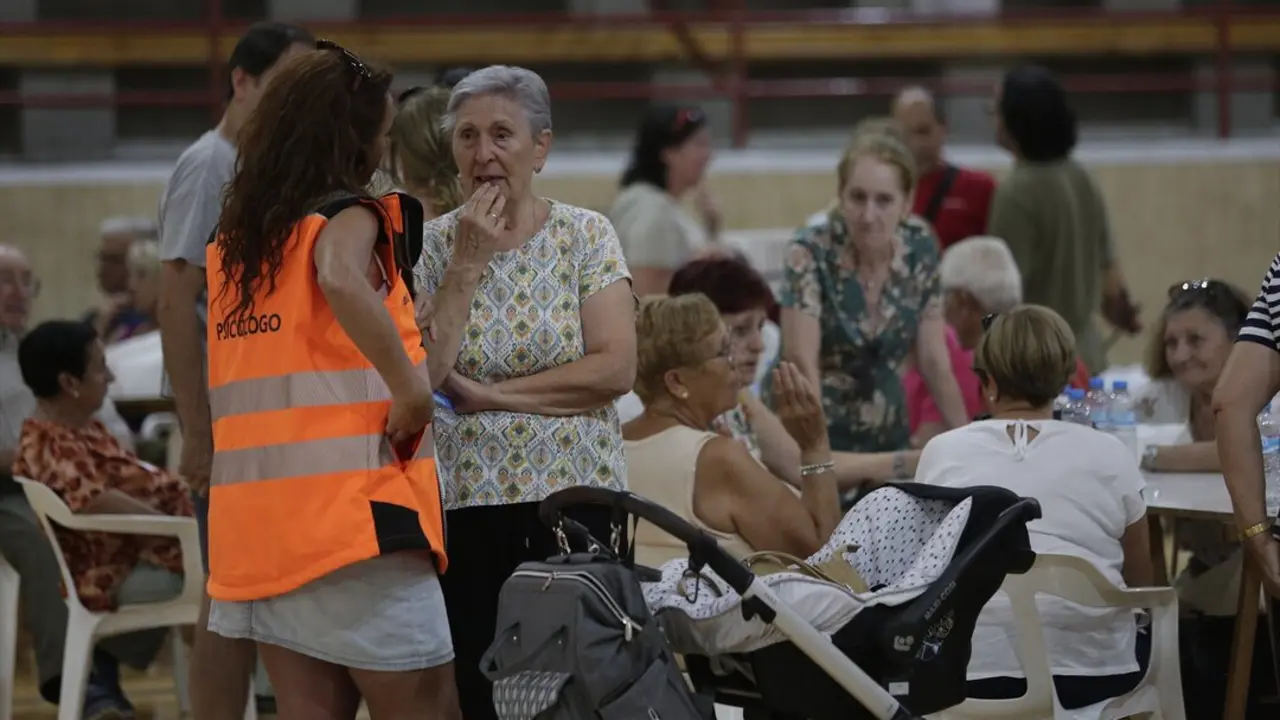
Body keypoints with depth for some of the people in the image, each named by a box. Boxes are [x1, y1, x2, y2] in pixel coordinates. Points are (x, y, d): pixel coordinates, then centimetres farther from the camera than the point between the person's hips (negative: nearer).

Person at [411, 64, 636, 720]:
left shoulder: (585, 236, 2)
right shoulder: (430, 247, 3)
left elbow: (616, 368, -9)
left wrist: (484, 395, -9)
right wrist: (468, 264, -11)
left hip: (575, 498, 0)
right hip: (465, 511, 0)